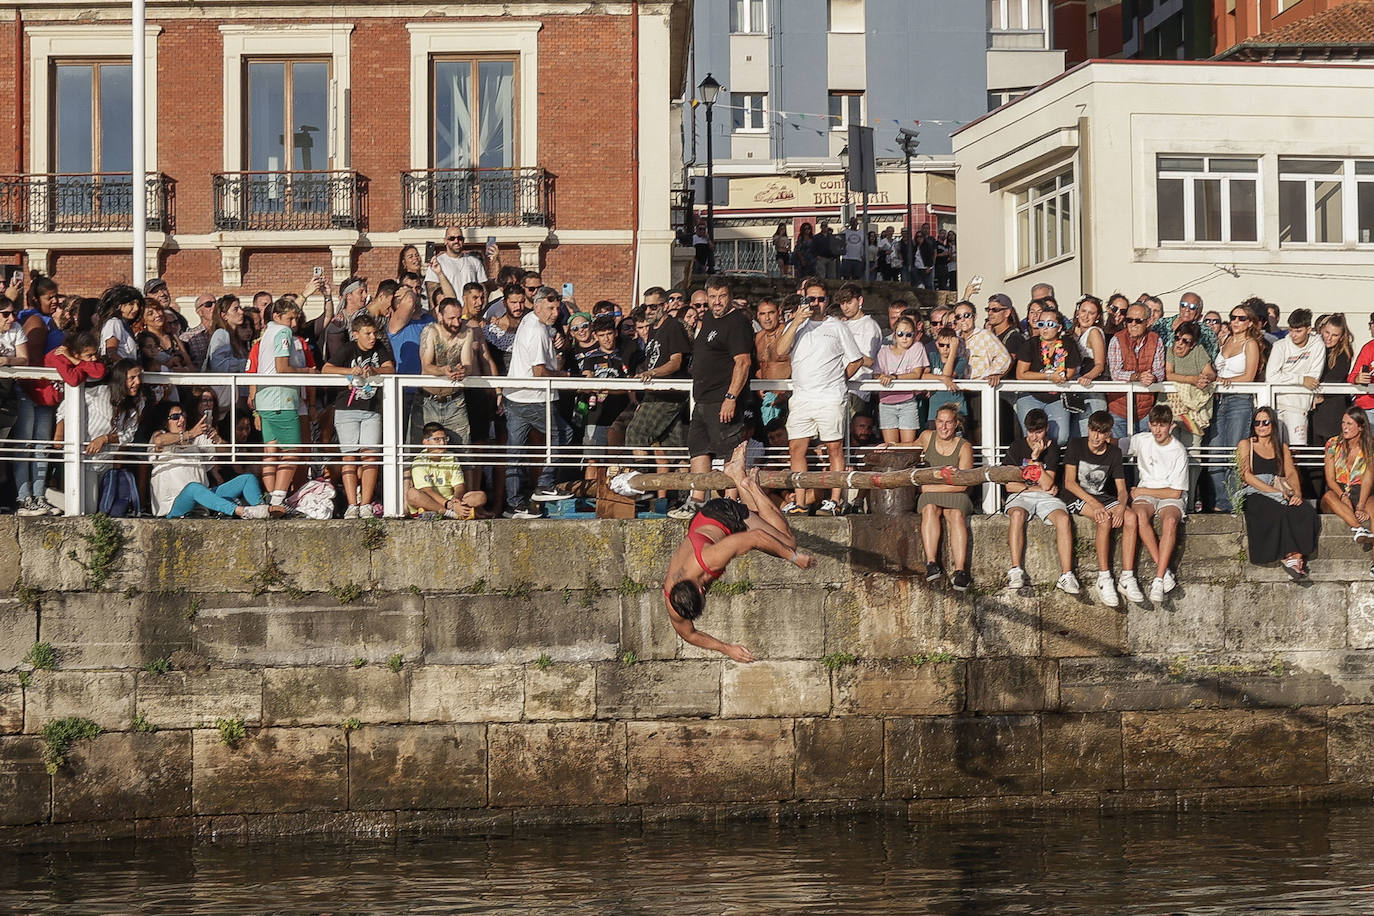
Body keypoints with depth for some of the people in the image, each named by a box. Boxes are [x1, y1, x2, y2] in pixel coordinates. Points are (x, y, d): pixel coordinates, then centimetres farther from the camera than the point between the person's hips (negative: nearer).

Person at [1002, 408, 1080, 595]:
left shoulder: (1052, 448, 4)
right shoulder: (1017, 447, 3)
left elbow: (1047, 485, -7)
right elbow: (1010, 485, -2)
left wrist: (1036, 458, -14)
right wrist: (1038, 487, -4)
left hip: (1046, 496, 1)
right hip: (1021, 496, -1)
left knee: (1063, 518, -31)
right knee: (1017, 514, -37)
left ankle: (1066, 576, -36)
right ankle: (1016, 572, -40)